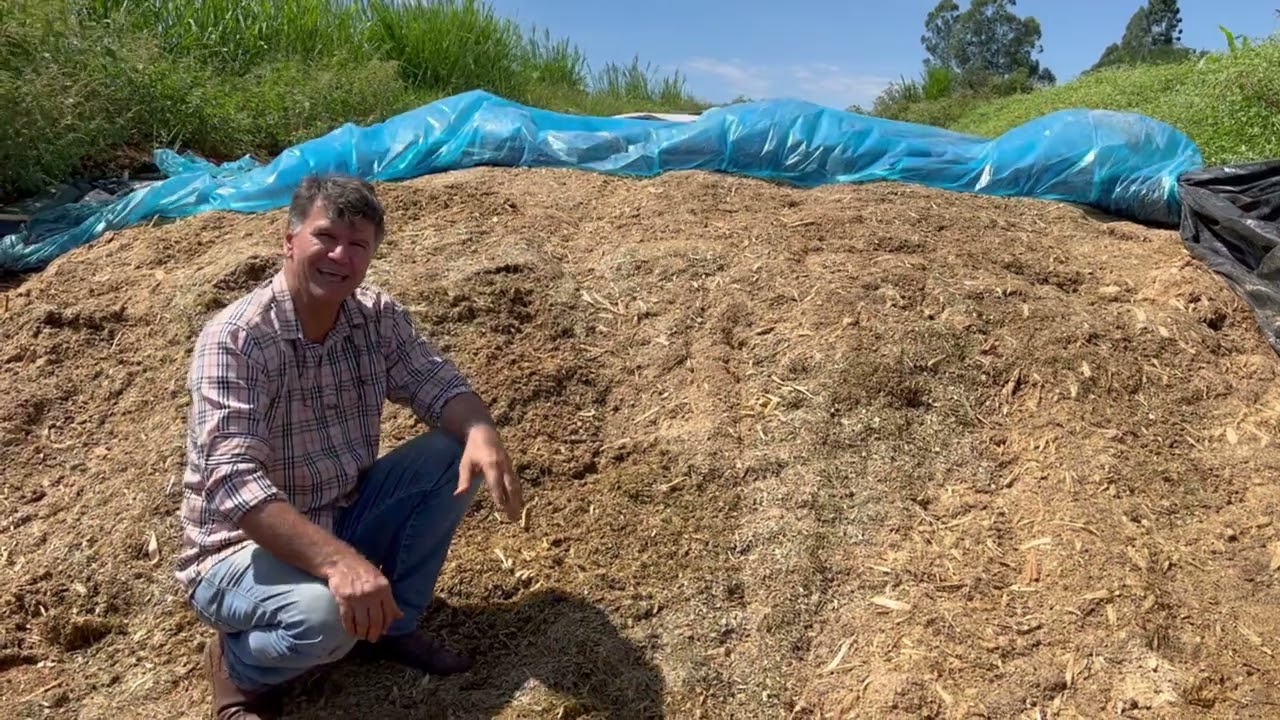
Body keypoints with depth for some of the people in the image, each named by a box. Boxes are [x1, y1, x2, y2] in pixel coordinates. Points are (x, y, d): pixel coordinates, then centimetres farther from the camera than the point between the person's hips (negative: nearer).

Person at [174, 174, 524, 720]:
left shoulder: (379, 317, -6)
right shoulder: (234, 339, -25)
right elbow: (232, 483, -34)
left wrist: (481, 433, -30)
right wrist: (336, 559, -48)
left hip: (343, 517, 6)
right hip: (243, 548, -6)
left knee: (458, 452, -12)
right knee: (326, 616, -37)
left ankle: (394, 625, 5)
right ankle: (238, 665, 2)